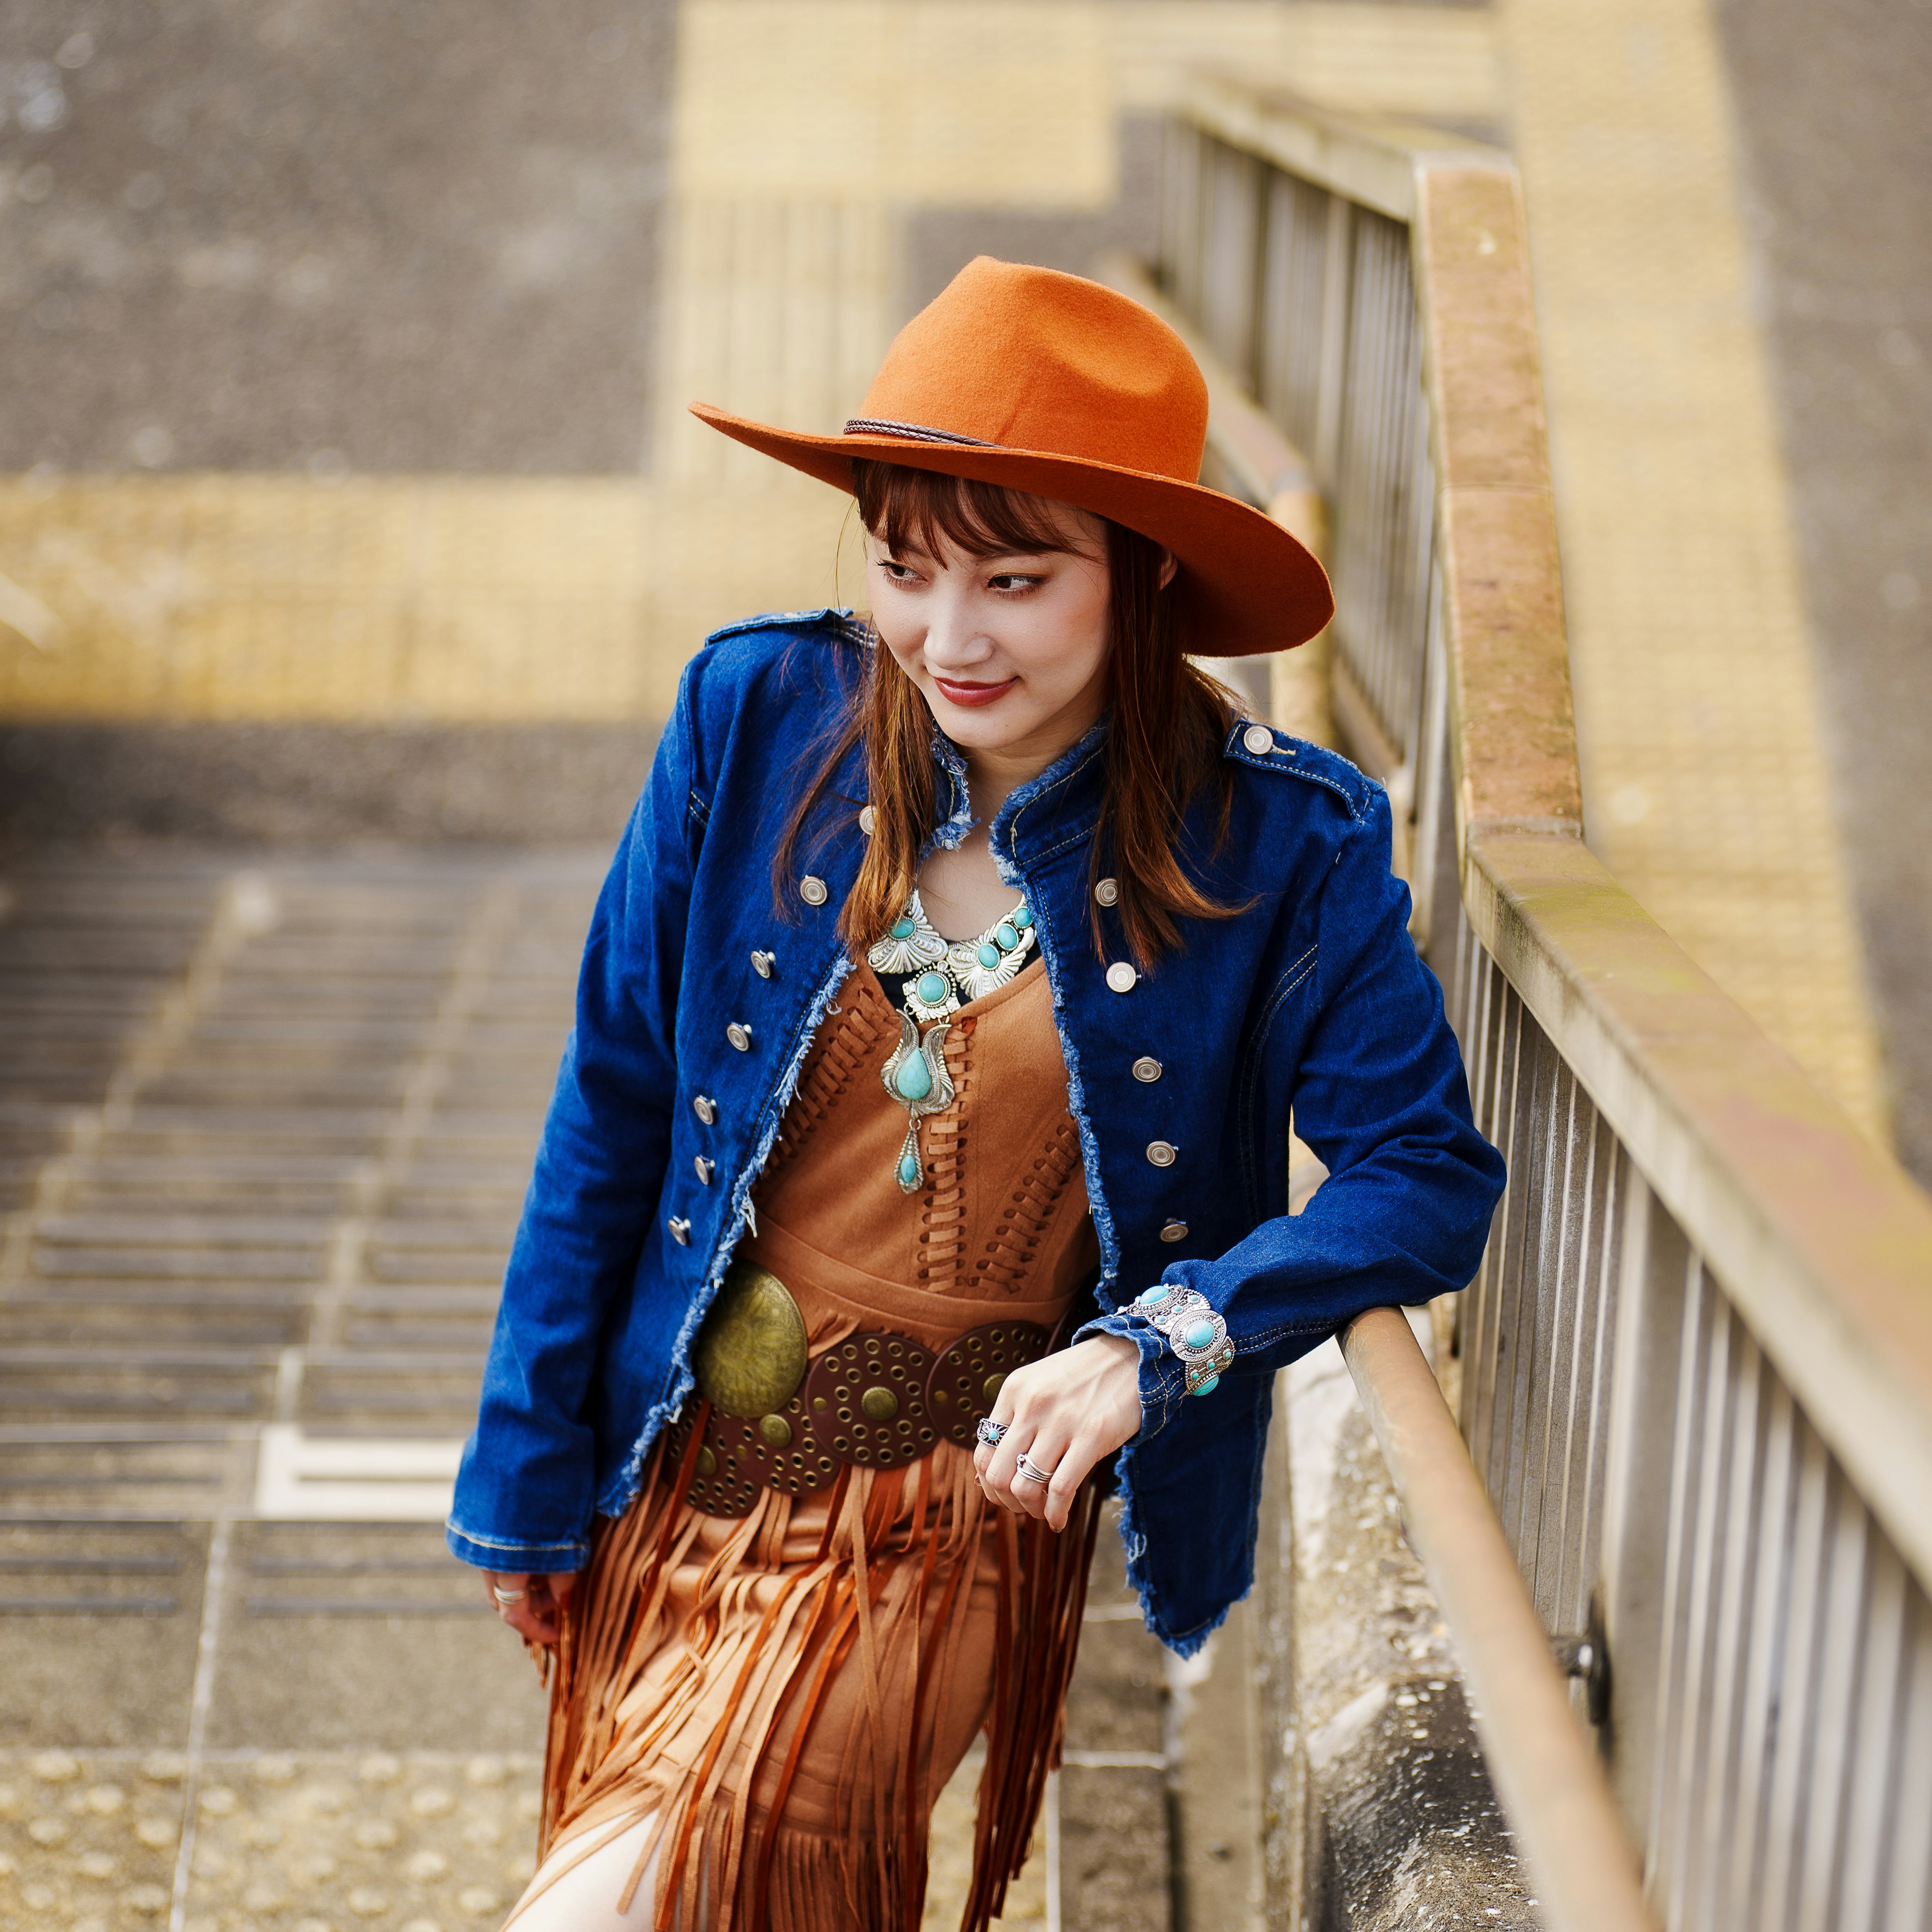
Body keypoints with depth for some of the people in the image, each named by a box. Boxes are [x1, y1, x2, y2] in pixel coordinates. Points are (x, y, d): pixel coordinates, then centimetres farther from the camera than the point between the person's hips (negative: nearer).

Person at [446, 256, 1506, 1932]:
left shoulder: (1277, 844, -11)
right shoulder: (758, 718, -8)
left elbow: (1429, 1177, -10)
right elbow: (611, 1113, -1)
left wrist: (1157, 1342, -25)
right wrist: (529, 1472, 3)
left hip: (966, 1500, -3)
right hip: (685, 1462, 3)